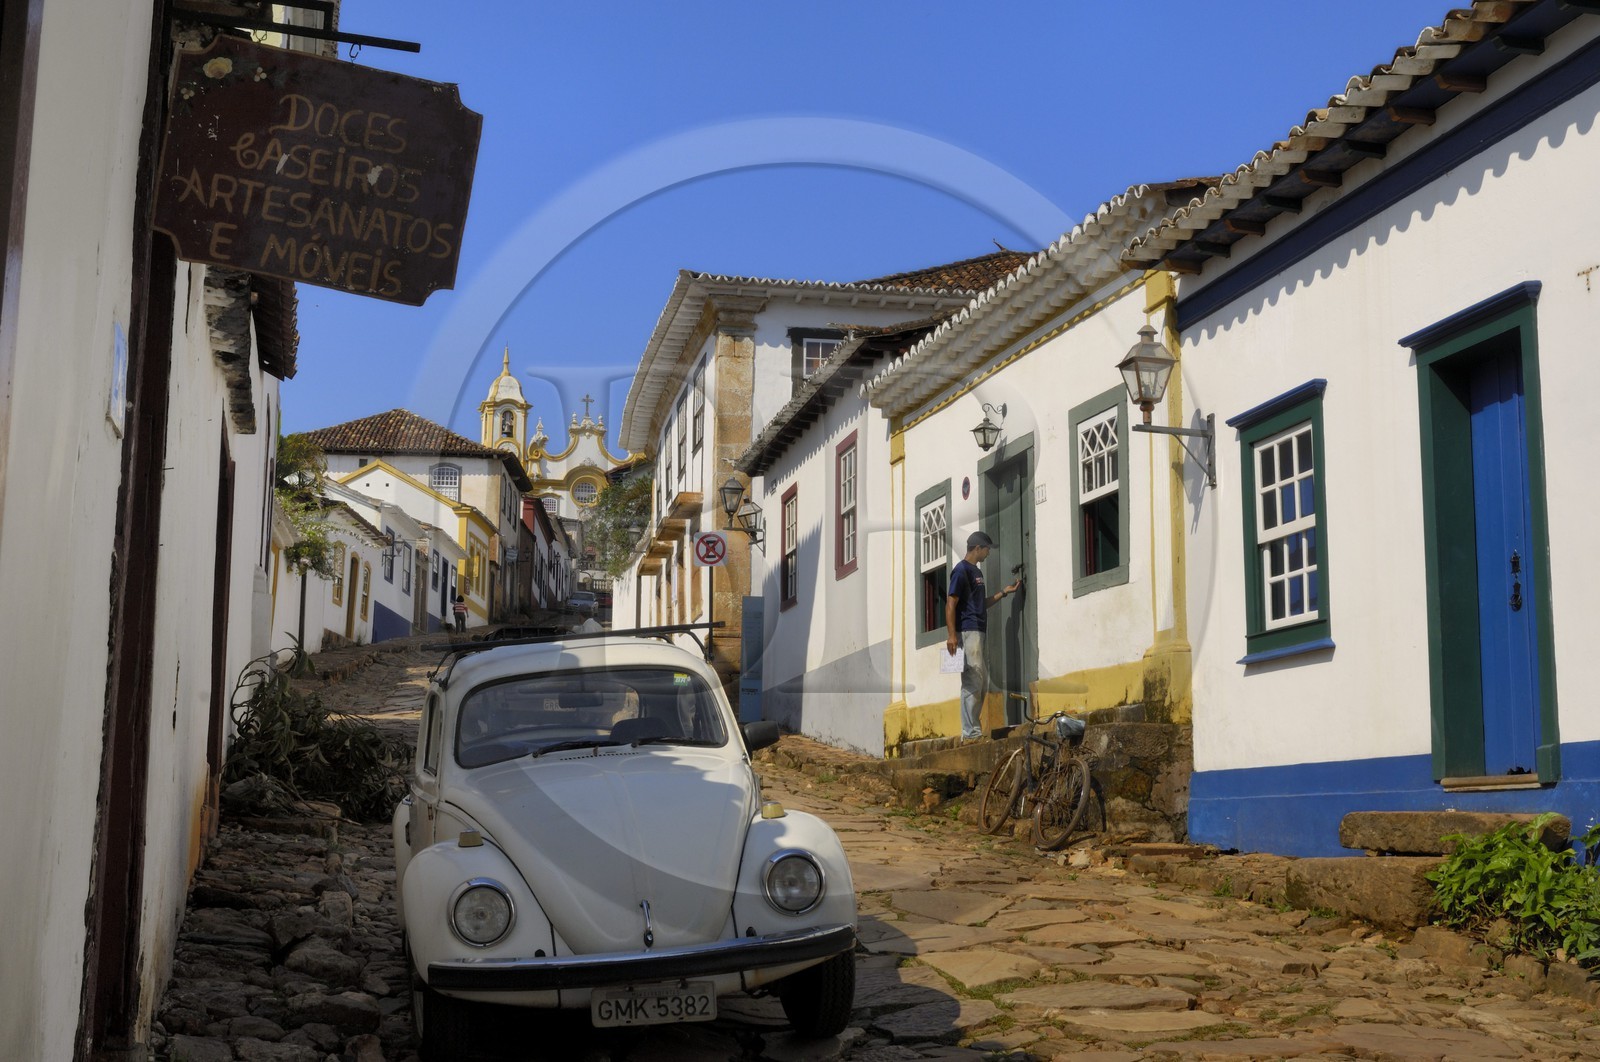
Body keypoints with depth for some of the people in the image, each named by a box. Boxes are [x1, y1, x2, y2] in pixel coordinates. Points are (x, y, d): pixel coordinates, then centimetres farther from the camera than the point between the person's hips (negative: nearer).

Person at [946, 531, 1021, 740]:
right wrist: (952, 635, -22)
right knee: (972, 683, -11)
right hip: (967, 632, -10)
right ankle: (970, 733, -10)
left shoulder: (977, 572, 21)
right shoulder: (961, 570, -8)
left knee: (982, 683, 12)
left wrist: (1004, 592, 22)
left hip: (978, 633, 10)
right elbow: (951, 603, -15)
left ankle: (974, 730, 17)